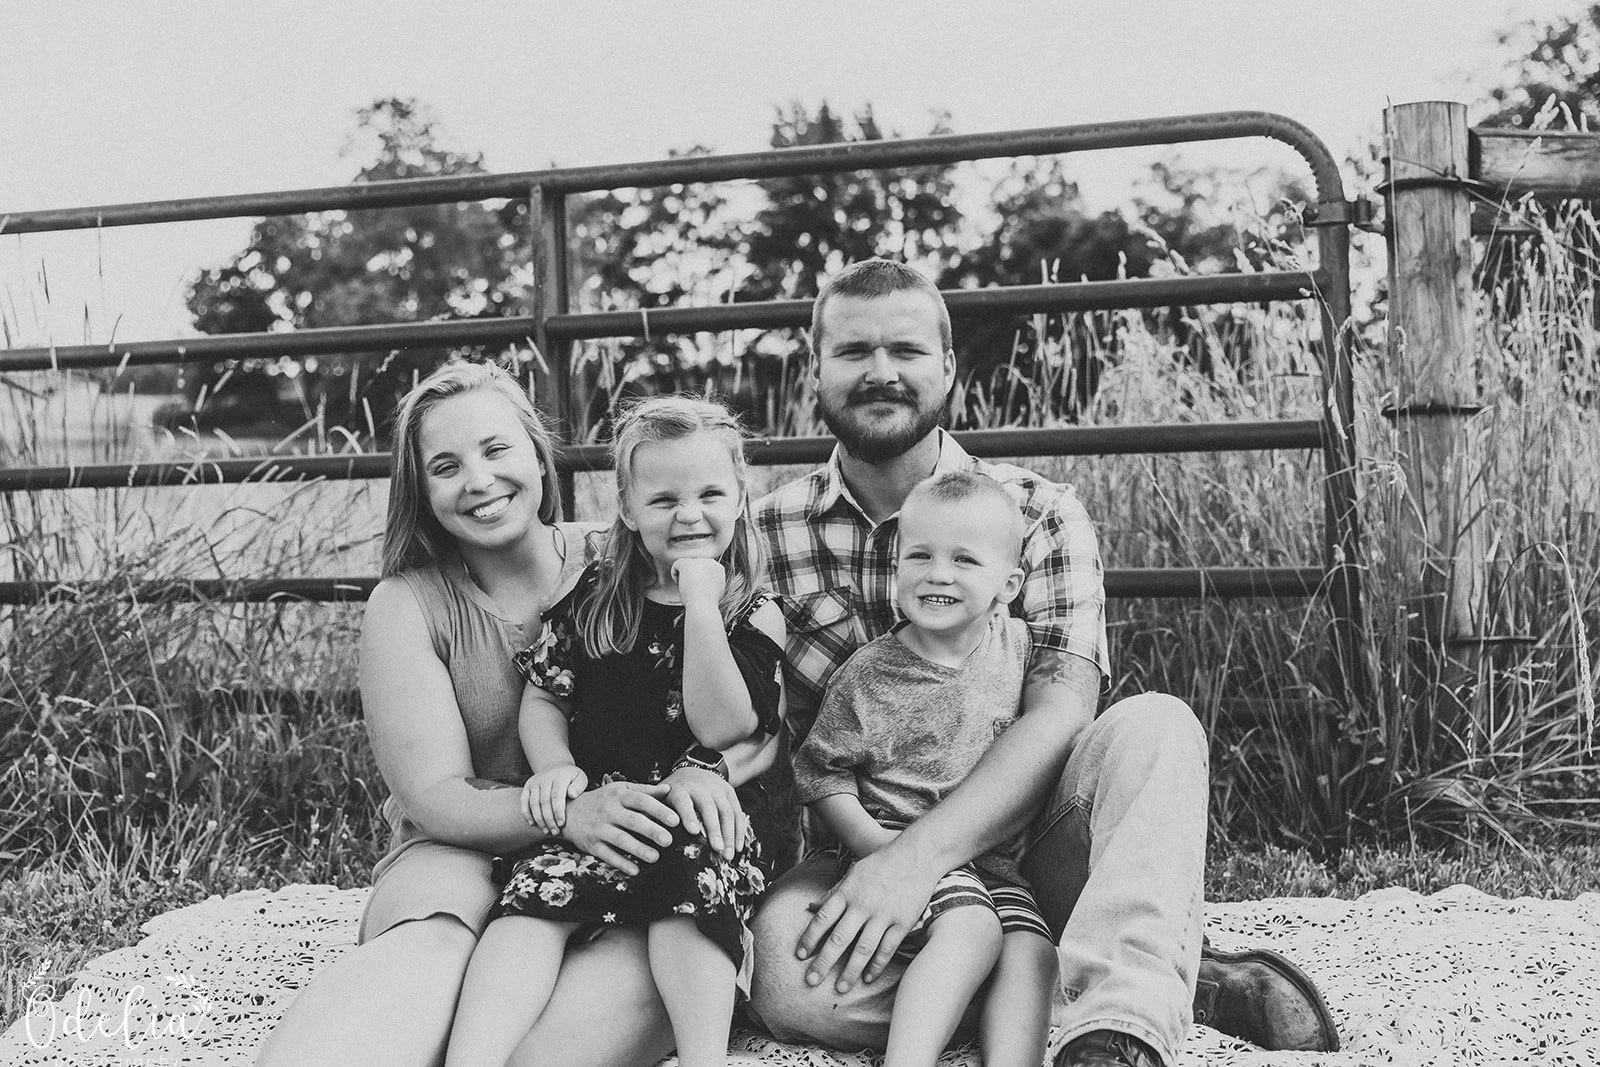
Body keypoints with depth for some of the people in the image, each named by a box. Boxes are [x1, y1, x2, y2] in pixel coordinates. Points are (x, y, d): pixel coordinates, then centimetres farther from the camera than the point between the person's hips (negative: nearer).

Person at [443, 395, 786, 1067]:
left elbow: (722, 727, -11)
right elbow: (544, 695, 13)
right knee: (538, 890, -25)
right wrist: (554, 765, -8)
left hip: (705, 813, -2)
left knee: (691, 875, -34)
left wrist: (701, 599, -15)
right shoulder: (595, 596, 12)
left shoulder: (755, 614, 3)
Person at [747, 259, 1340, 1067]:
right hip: (859, 856, 1)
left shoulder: (1037, 514, 0)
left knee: (1156, 727, -27)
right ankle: (1172, 983, -27)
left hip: (1020, 840, 0)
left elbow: (1061, 712, -15)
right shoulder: (768, 531, 5)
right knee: (785, 975, -34)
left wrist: (921, 854, -29)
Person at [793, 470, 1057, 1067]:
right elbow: (821, 772, -3)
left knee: (1031, 950, -18)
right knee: (972, 927, -29)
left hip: (996, 860, 5)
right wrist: (875, 844, -16)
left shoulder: (1016, 647, 7)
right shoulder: (867, 675, -5)